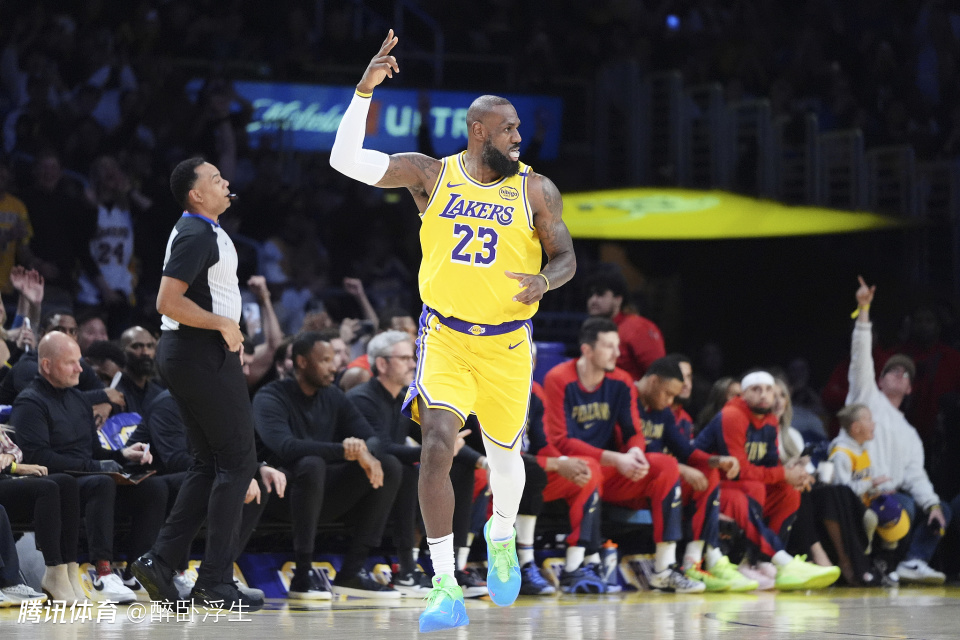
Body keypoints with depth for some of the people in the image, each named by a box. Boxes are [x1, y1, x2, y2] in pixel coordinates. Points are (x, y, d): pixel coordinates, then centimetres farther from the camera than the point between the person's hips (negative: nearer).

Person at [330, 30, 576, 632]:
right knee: (437, 446, -18)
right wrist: (365, 91, -19)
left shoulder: (535, 189, -4)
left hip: (506, 341, 1)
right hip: (444, 335, -1)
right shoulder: (432, 175, -4)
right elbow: (346, 159, -10)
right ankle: (446, 590, -15)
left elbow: (566, 257, -1)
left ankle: (502, 535, 50)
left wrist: (545, 279, -25)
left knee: (504, 452, 16)